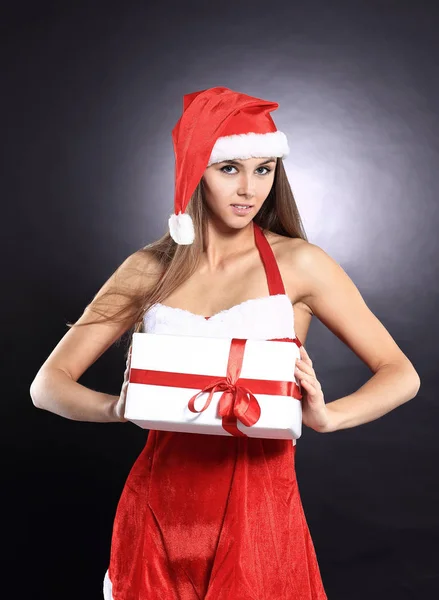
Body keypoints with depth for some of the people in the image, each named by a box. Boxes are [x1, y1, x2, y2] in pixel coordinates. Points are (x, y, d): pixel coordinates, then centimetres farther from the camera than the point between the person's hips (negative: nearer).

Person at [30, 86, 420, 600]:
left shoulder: (298, 264, -4)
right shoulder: (149, 269, 1)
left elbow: (401, 375, -2)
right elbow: (47, 384, 2)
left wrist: (326, 417, -22)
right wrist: (118, 407, -19)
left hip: (258, 510, -1)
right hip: (158, 508, 2)